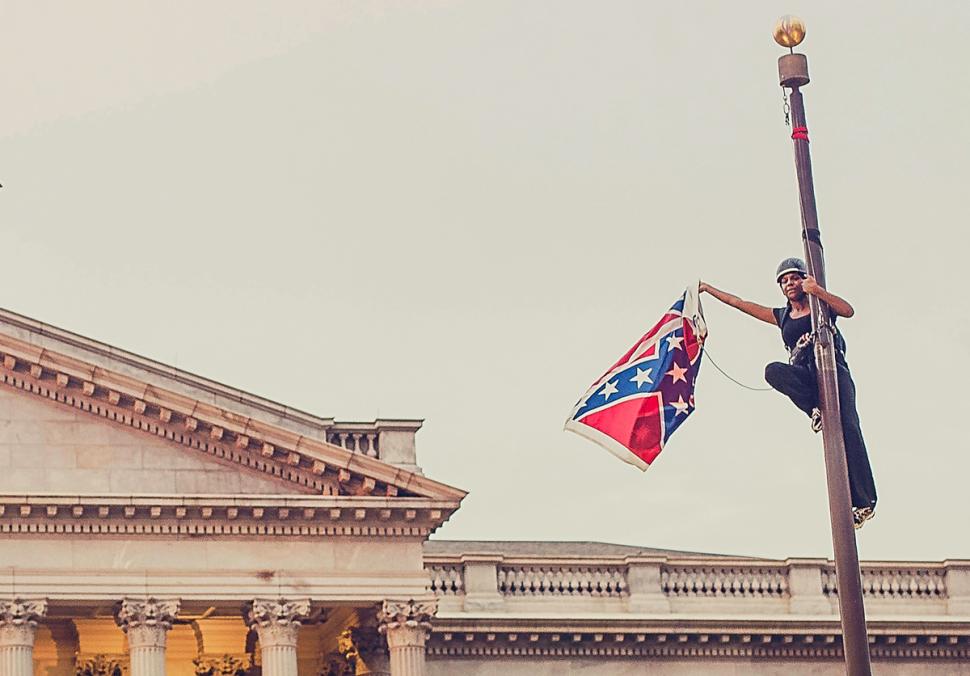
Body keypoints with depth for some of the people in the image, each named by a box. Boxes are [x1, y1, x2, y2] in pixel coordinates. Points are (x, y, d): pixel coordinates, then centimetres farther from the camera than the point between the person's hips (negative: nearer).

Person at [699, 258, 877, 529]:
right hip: (804, 378, 3)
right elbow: (739, 303, 29)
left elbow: (848, 311, -9)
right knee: (773, 370, -31)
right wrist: (707, 289, 33)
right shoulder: (781, 316, 24)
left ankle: (864, 502, -25)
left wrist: (818, 291, -23)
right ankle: (817, 410, -26)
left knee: (847, 429, -22)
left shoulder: (822, 305, 13)